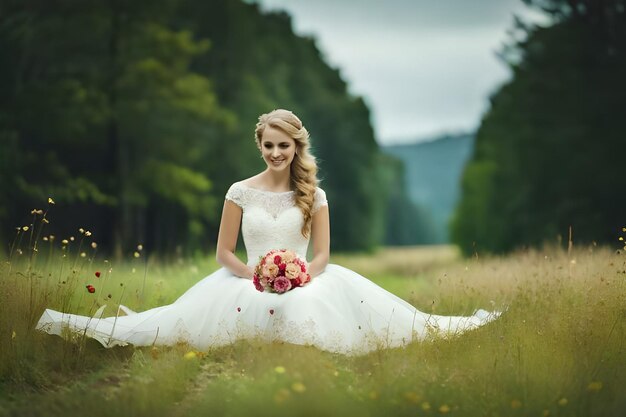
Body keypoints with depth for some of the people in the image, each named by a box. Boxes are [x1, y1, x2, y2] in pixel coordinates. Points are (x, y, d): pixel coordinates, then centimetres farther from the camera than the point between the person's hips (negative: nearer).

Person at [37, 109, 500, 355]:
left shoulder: (314, 195, 2)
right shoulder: (241, 192, 0)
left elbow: (323, 255, 3)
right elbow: (224, 252, 2)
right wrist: (257, 278, -14)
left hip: (305, 285, 1)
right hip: (248, 283, 0)